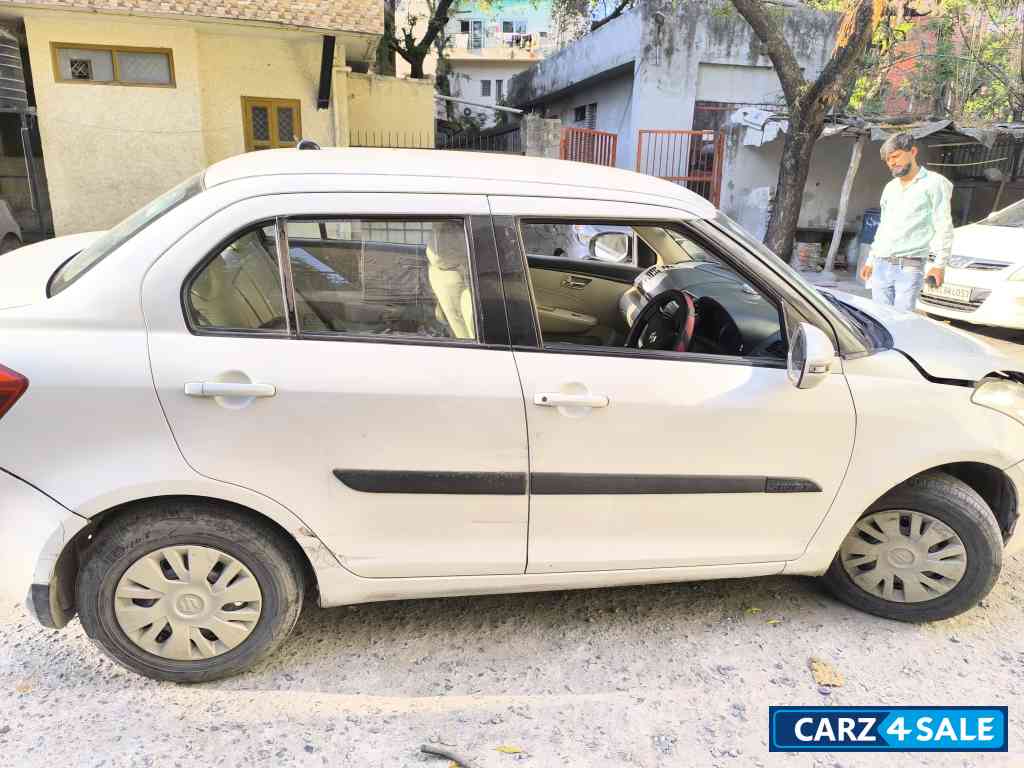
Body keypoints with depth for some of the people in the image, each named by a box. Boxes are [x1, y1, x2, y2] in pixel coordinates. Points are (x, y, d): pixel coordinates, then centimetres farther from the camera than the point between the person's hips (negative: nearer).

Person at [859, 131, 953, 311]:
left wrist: (940, 263, -12)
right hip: (880, 265, 6)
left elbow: (944, 227, -4)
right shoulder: (890, 187, 21)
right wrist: (870, 260, 23)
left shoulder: (934, 183, 1)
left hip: (909, 267, -6)